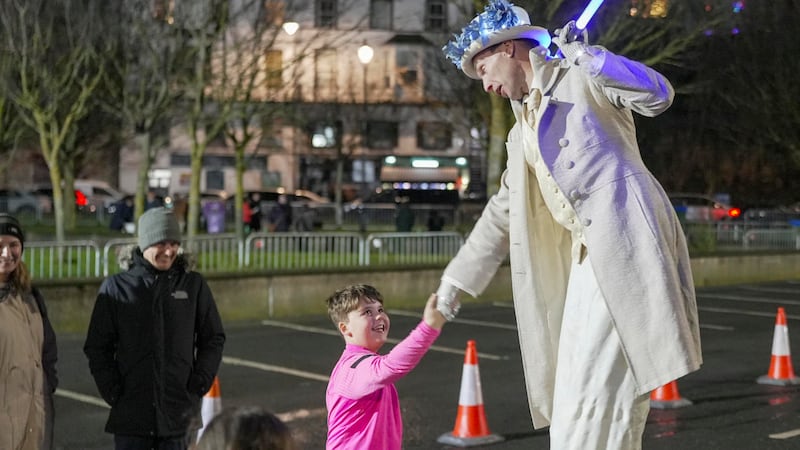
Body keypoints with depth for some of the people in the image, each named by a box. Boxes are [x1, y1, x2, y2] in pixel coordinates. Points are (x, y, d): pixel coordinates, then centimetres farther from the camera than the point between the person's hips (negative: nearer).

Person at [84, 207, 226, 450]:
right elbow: (97, 347, 4)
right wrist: (113, 392, -4)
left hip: (177, 413, 1)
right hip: (130, 411, 0)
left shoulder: (193, 284, 3)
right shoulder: (116, 287, 0)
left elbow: (214, 339, 9)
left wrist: (198, 385, -1)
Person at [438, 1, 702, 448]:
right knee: (576, 398, 6)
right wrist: (457, 278, 30)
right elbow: (503, 211, 30)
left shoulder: (576, 77, 4)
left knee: (597, 391, -13)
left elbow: (658, 95, -9)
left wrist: (585, 56, -15)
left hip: (624, 241, -8)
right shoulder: (524, 130, 26)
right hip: (589, 258, 9)